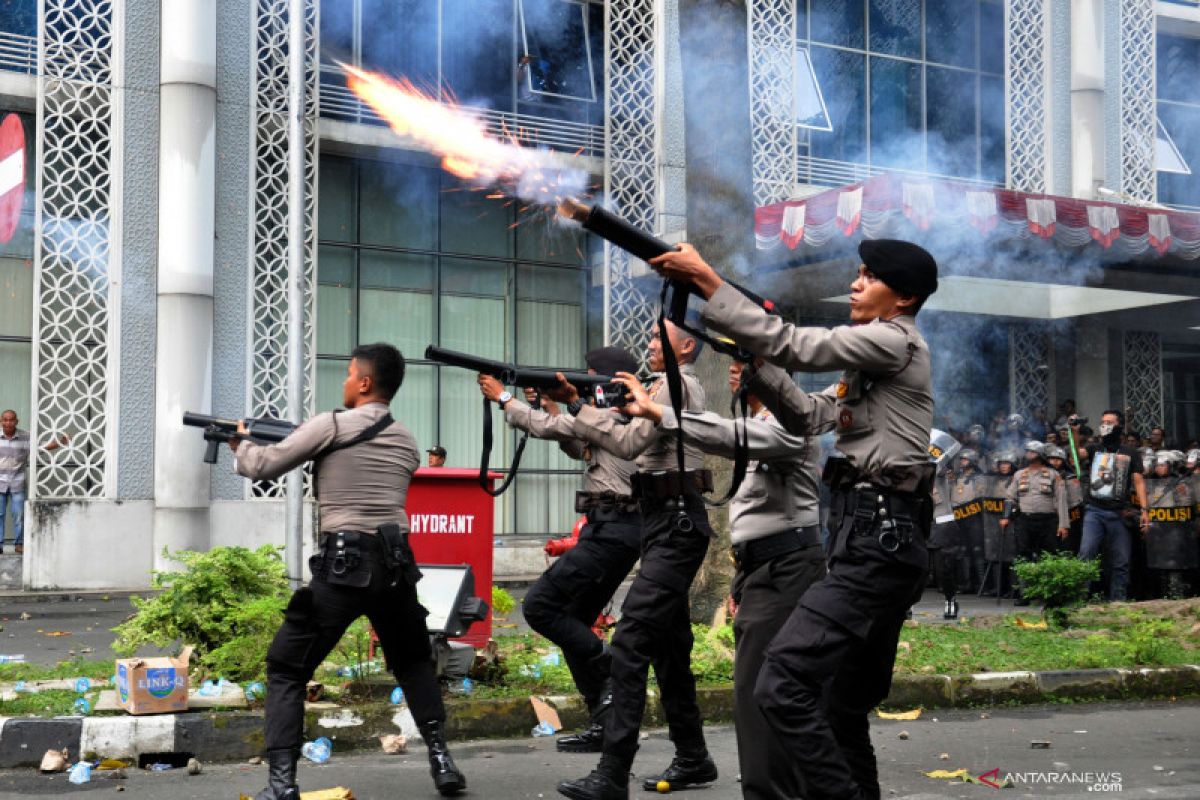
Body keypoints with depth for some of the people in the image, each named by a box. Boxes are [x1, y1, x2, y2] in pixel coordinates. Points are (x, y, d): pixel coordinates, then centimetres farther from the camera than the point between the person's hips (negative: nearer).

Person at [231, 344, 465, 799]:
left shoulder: (330, 426, -2)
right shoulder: (407, 443, 14)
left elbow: (263, 467, 5)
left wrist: (241, 444, 26)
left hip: (341, 566, -5)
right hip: (396, 566, 5)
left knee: (286, 670, 7)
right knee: (414, 664, 27)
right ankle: (441, 761, 18)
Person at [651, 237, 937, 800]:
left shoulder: (896, 342, -7)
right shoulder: (875, 357, 23)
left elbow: (795, 346, -14)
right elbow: (813, 413, 23)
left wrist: (707, 280, -13)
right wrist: (754, 359, 13)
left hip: (877, 539, -11)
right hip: (876, 538, 11)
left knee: (781, 685, -20)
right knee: (843, 712, 14)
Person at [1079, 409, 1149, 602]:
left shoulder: (1130, 454, 11)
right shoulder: (1094, 449, 15)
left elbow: (1138, 481, 6)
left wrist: (1144, 510, -4)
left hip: (1119, 513, 0)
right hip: (1094, 511, 0)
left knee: (1120, 562, 1)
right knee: (1086, 553, -16)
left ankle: (1117, 602, 7)